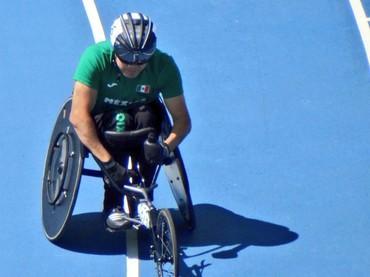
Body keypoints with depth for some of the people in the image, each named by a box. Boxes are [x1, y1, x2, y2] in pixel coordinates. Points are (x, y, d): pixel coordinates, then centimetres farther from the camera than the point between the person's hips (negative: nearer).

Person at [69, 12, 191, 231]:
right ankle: (113, 206, -24)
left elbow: (183, 120, -20)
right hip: (99, 121, -2)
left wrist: (166, 147, -42)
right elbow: (78, 116, -36)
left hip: (140, 121, 2)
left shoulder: (164, 65, -22)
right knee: (118, 121, -34)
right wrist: (108, 162, -45)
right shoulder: (96, 57, -30)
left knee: (147, 116, -31)